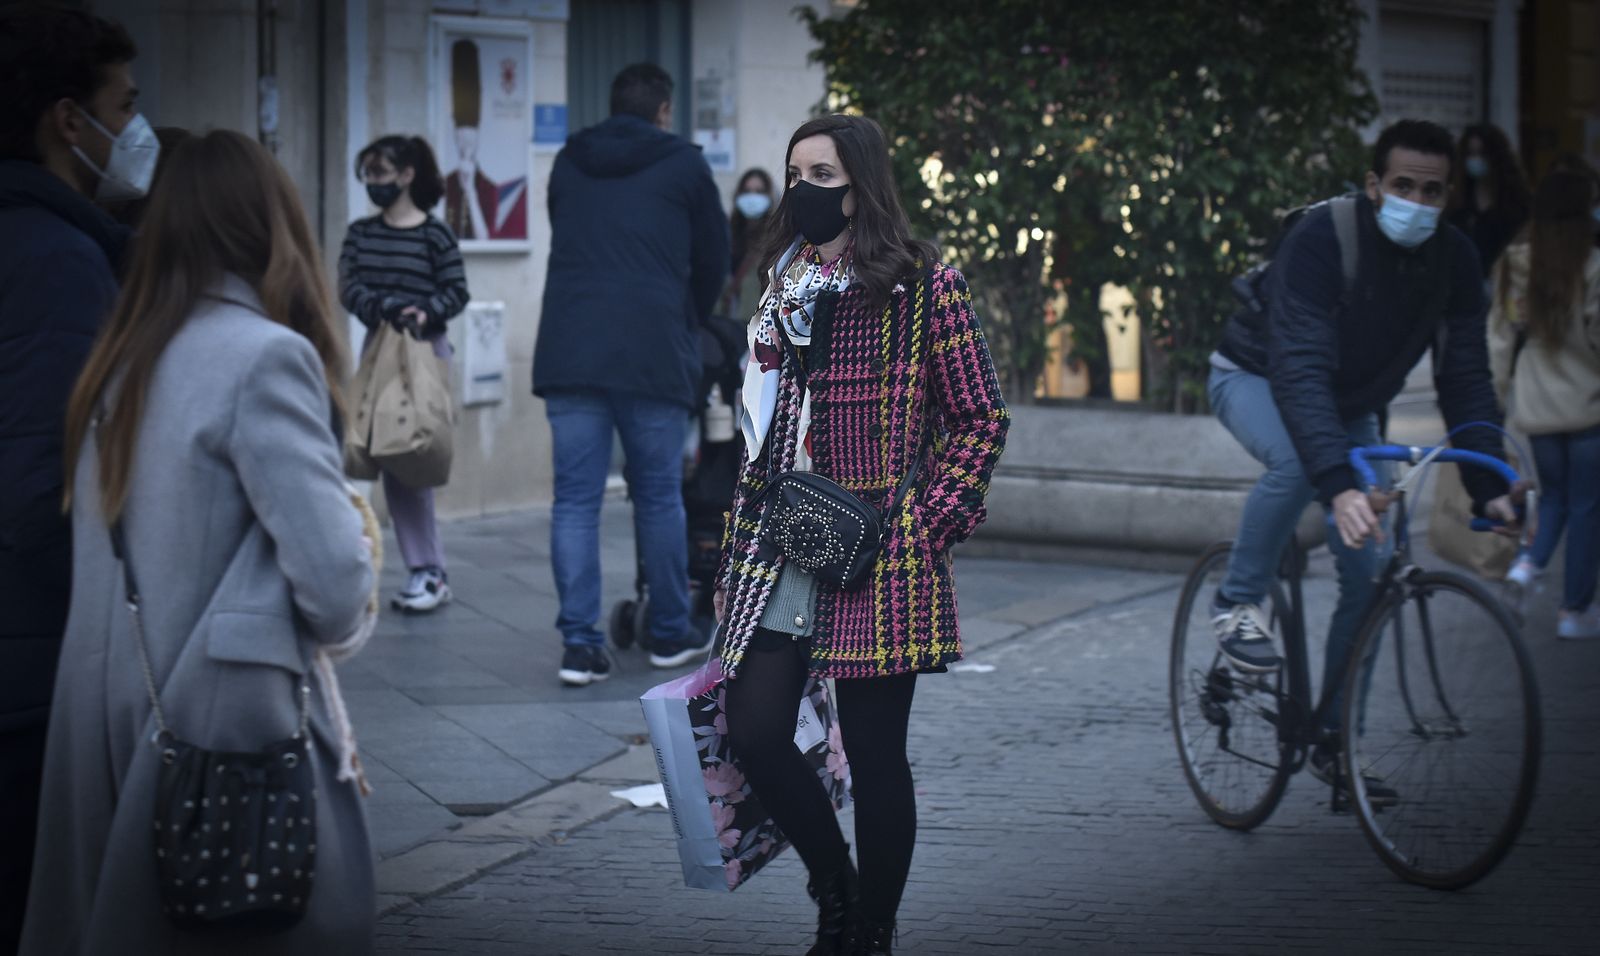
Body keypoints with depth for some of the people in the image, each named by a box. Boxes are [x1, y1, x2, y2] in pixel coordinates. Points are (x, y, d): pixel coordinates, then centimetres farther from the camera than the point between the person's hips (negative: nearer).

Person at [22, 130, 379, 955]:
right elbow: (334, 584, -16)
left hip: (107, 724, 8)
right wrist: (339, 615, 3)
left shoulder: (119, 359, 10)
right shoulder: (264, 355, -12)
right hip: (226, 726, -8)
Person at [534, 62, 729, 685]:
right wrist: (689, 325, 32)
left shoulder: (568, 165, 16)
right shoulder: (682, 164, 7)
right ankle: (670, 634, 20)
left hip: (568, 353, 2)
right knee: (659, 497, 9)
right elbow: (713, 259, 13)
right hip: (653, 352, -2)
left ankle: (579, 644, -3)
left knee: (575, 499, 2)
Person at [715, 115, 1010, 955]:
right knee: (754, 733, -1)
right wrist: (738, 552, 16)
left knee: (873, 753, 0)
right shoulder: (784, 287, 13)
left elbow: (982, 421, -3)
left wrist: (927, 529, -12)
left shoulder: (924, 286, -4)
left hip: (876, 555, -5)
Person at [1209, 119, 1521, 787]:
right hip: (1256, 381, -5)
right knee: (1296, 463, -40)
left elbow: (1465, 378, -13)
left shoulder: (1455, 261, -17)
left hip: (1350, 407, 5)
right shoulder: (1322, 238, -34)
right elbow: (1298, 370, -43)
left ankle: (1332, 740, 6)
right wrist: (1339, 485, -55)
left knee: (1371, 574, -7)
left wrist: (1489, 487, -26)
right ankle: (1238, 602, -16)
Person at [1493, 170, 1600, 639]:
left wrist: (1503, 386, 17)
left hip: (1535, 405, 5)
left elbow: (1500, 333, 6)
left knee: (1554, 494, 22)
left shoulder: (1513, 265, 0)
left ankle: (1529, 562, -2)